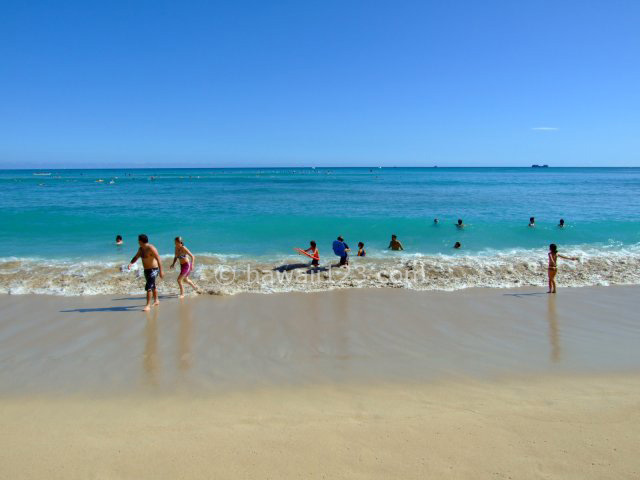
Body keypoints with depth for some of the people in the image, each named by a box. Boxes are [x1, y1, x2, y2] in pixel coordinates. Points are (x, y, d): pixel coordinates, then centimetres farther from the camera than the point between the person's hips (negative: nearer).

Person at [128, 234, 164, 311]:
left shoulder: (151, 248, -21)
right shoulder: (141, 249, 6)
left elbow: (158, 259, -25)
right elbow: (136, 257, 12)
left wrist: (161, 271, -30)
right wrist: (131, 263, -9)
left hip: (153, 270, -9)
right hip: (147, 270, 9)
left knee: (148, 287, -14)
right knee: (153, 286, 21)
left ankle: (148, 305, -12)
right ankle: (156, 301, 37)